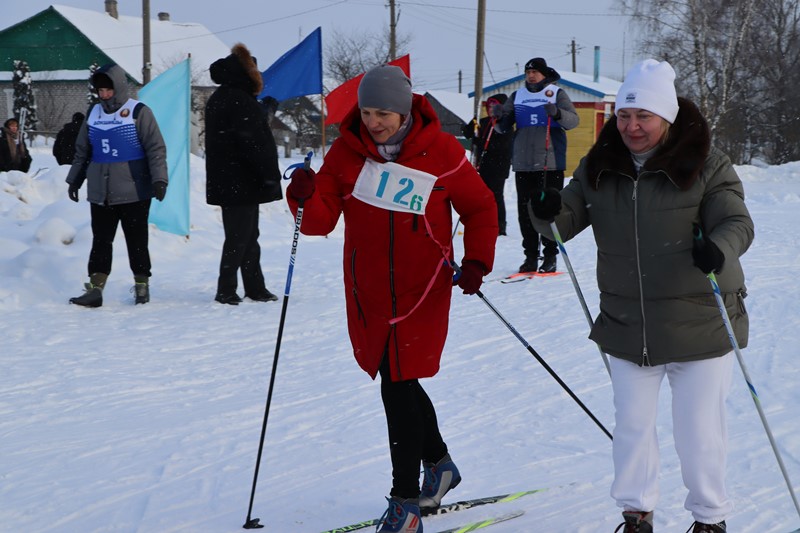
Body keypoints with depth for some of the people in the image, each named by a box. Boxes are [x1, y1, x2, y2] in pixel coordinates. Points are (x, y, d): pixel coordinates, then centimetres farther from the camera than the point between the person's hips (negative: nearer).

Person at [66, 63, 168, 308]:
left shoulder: (139, 112, -5)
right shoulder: (94, 113, 11)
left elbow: (156, 149, -8)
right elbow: (82, 151, 20)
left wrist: (159, 180, -16)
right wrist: (74, 180, 19)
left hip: (134, 193, -5)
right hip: (100, 193, 5)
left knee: (137, 241, 3)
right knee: (100, 241, 3)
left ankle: (142, 285, 16)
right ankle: (95, 289, 3)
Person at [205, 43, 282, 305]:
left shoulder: (218, 99, 16)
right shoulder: (238, 100, -17)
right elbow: (254, 143, -20)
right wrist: (271, 175, -14)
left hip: (226, 182, 10)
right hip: (241, 183, -10)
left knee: (247, 236, 14)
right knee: (240, 237, -4)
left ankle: (255, 288, 18)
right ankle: (226, 290, -1)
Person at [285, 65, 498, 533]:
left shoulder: (441, 152, -9)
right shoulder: (347, 151, -2)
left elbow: (481, 209, 3)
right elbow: (322, 220, -4)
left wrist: (476, 262, -11)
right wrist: (306, 198, -26)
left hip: (420, 291, -4)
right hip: (367, 292, 4)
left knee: (398, 390, -9)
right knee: (400, 382, 17)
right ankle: (438, 463, 41)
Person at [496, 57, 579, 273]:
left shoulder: (557, 93, 3)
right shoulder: (517, 96, 13)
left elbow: (573, 120, -9)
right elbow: (504, 126, 12)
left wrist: (557, 113, -29)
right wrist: (499, 119, -11)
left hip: (551, 162, -3)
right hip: (523, 163, 3)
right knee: (525, 210, 3)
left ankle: (550, 255, 6)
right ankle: (530, 255, 10)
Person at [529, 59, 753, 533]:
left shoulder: (705, 164, -10)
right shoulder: (601, 166, 2)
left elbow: (737, 222, -17)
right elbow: (569, 218, 3)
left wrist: (719, 248, -40)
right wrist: (549, 212, -21)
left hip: (698, 326, -4)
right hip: (628, 327, 4)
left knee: (699, 431, 4)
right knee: (632, 425, 14)